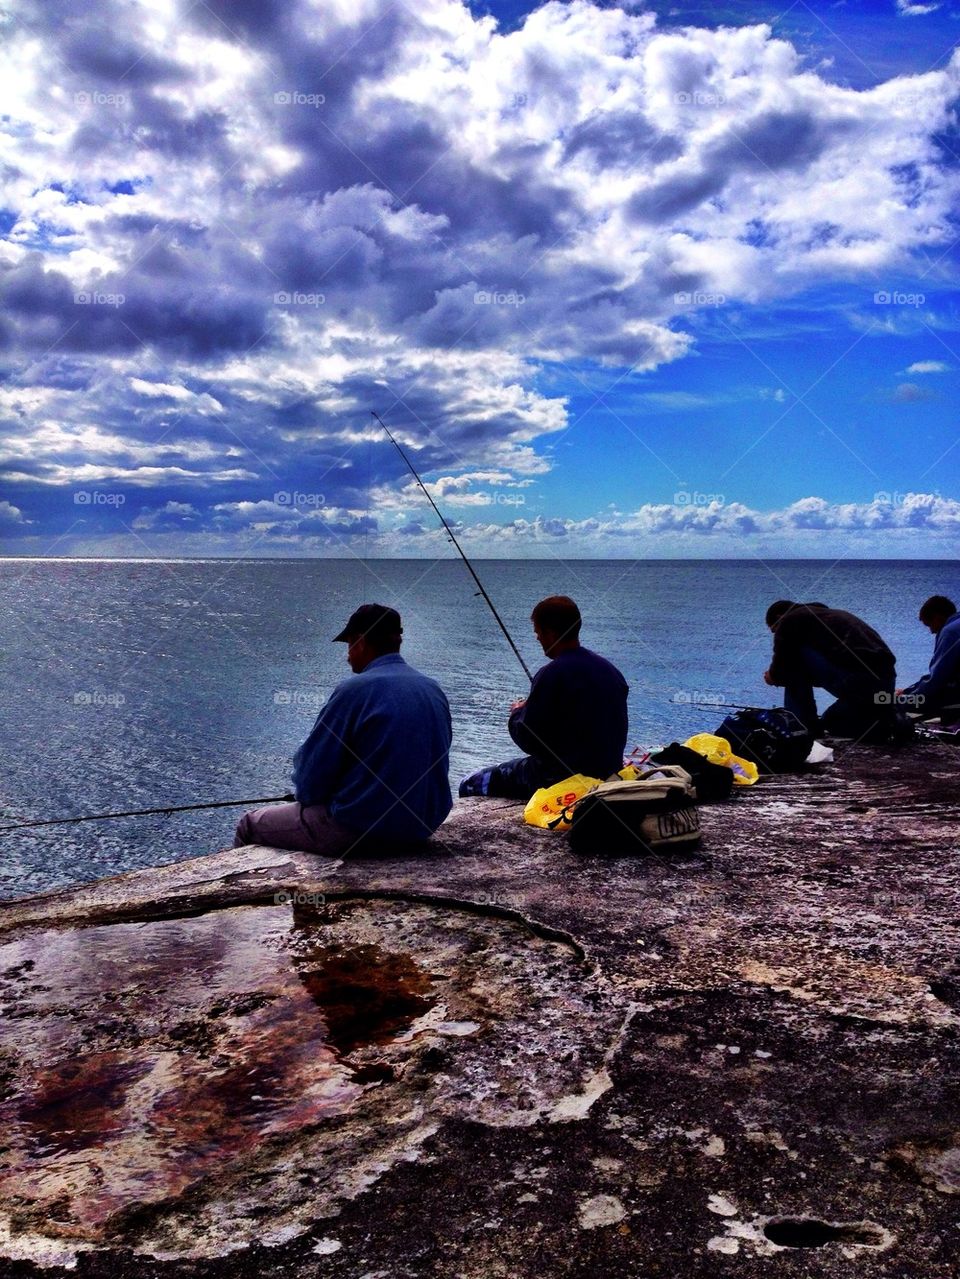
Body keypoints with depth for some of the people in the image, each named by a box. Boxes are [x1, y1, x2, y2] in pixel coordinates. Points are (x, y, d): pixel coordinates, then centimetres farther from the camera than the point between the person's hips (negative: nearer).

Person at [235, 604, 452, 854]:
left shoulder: (354, 690, -16)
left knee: (249, 826, 12)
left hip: (359, 832, -7)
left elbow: (310, 781, -12)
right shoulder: (435, 690, 4)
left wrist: (305, 794, 9)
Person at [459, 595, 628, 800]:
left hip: (562, 779, -8)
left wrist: (517, 713, 6)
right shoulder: (610, 669, 4)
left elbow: (528, 739, -15)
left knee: (470, 785, 3)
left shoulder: (552, 674, -20)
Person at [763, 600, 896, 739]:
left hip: (856, 682, -9)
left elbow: (782, 666, 4)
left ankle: (801, 723, 8)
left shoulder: (790, 620, 6)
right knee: (832, 722, 31)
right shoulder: (828, 614, 31)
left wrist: (772, 676, 27)